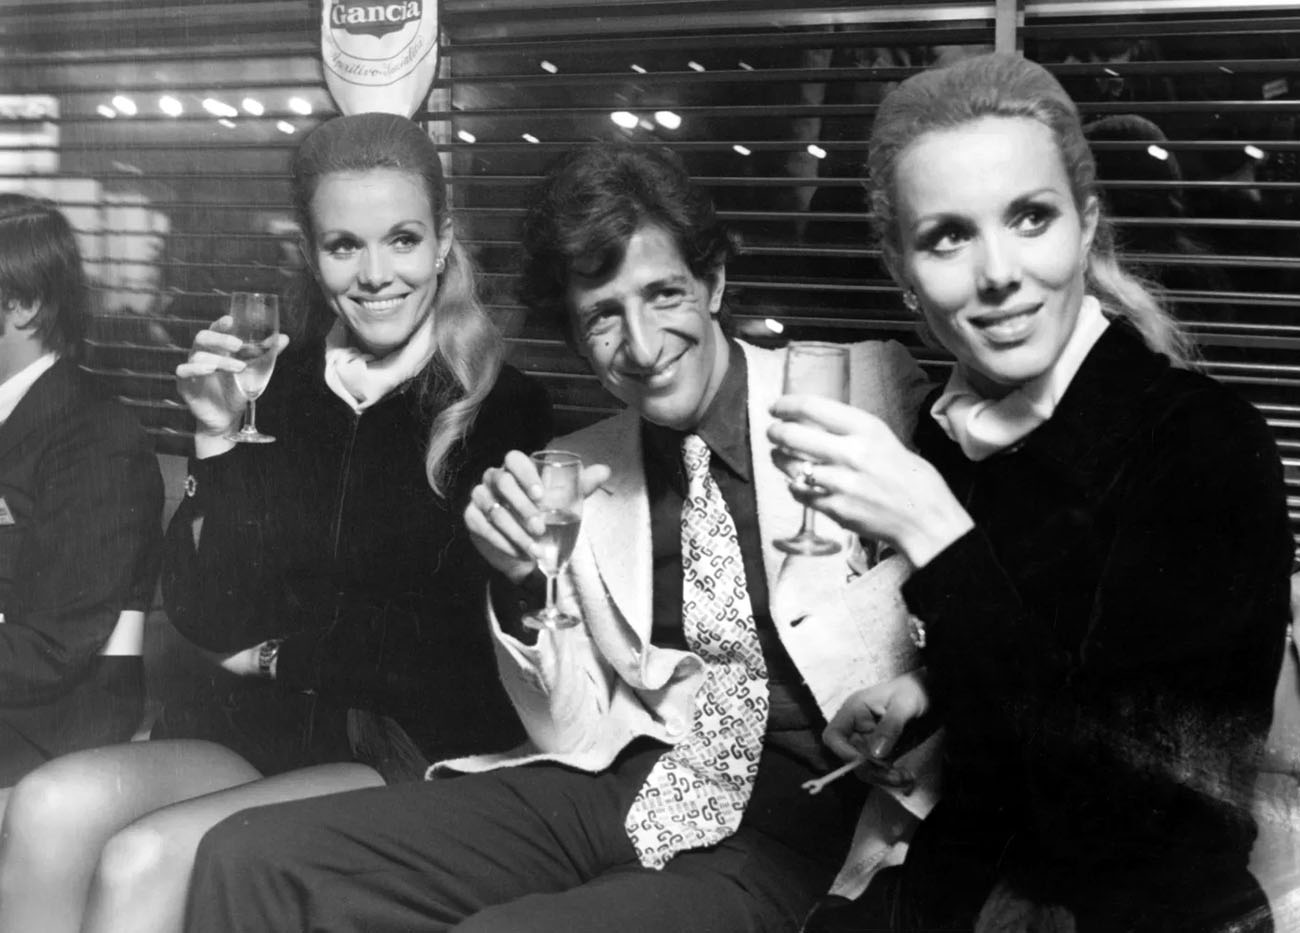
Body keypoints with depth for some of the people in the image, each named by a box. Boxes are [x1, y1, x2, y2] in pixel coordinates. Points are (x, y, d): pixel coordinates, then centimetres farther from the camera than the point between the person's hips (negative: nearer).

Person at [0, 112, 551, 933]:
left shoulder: (502, 411, -5)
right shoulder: (283, 388, 7)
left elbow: (467, 654, -7)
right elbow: (210, 621, 4)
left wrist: (282, 656, 0)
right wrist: (219, 442, -7)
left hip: (426, 761, -4)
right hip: (266, 734, 4)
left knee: (146, 859, -25)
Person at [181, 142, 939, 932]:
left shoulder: (867, 391, -3)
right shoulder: (576, 470, 10)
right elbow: (577, 734, 7)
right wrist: (523, 582, -9)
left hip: (796, 830, -4)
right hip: (618, 788, 5)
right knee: (251, 861, -9)